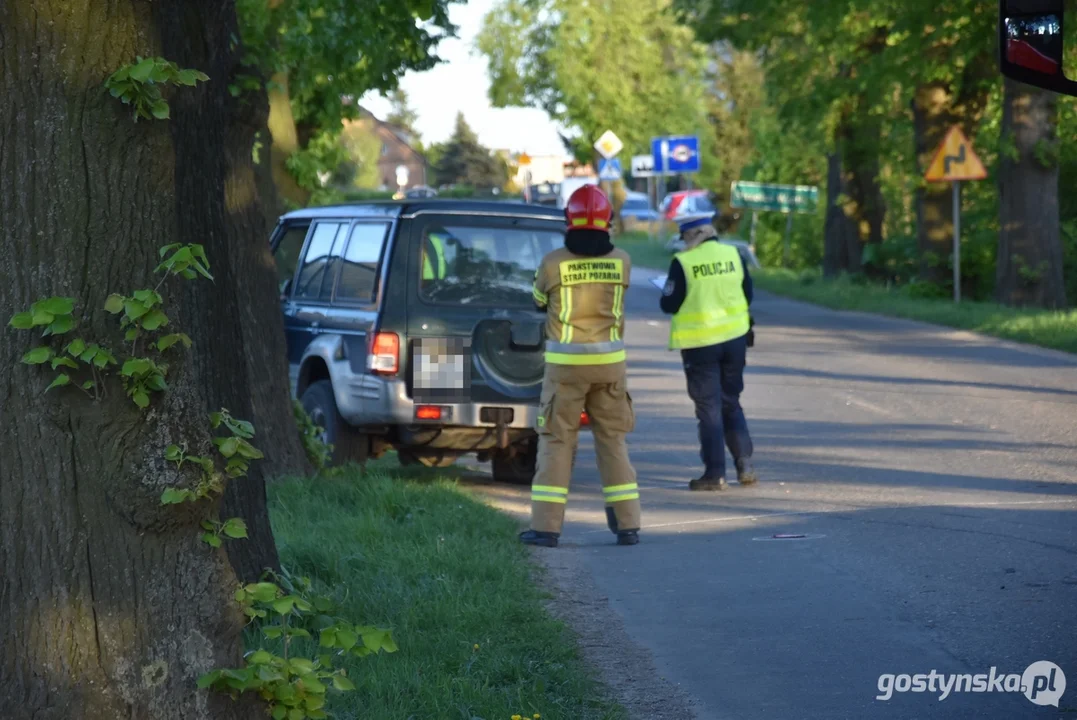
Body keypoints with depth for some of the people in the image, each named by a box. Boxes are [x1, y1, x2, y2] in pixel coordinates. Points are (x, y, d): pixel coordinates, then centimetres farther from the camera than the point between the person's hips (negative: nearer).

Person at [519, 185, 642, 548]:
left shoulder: (553, 263, -10)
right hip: (609, 361, 2)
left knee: (556, 441, 4)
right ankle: (627, 524, 10)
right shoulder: (621, 261, -2)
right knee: (612, 440, 12)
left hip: (566, 362, -2)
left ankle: (546, 526, 0)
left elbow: (540, 300, 10)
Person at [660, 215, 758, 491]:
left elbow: (669, 305, -10)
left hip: (700, 342, -4)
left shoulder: (683, 263, -14)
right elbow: (747, 295, 10)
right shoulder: (733, 255, 1)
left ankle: (715, 473, 1)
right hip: (735, 338, 4)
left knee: (709, 408, 2)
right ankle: (744, 465, 10)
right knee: (731, 403, 17)